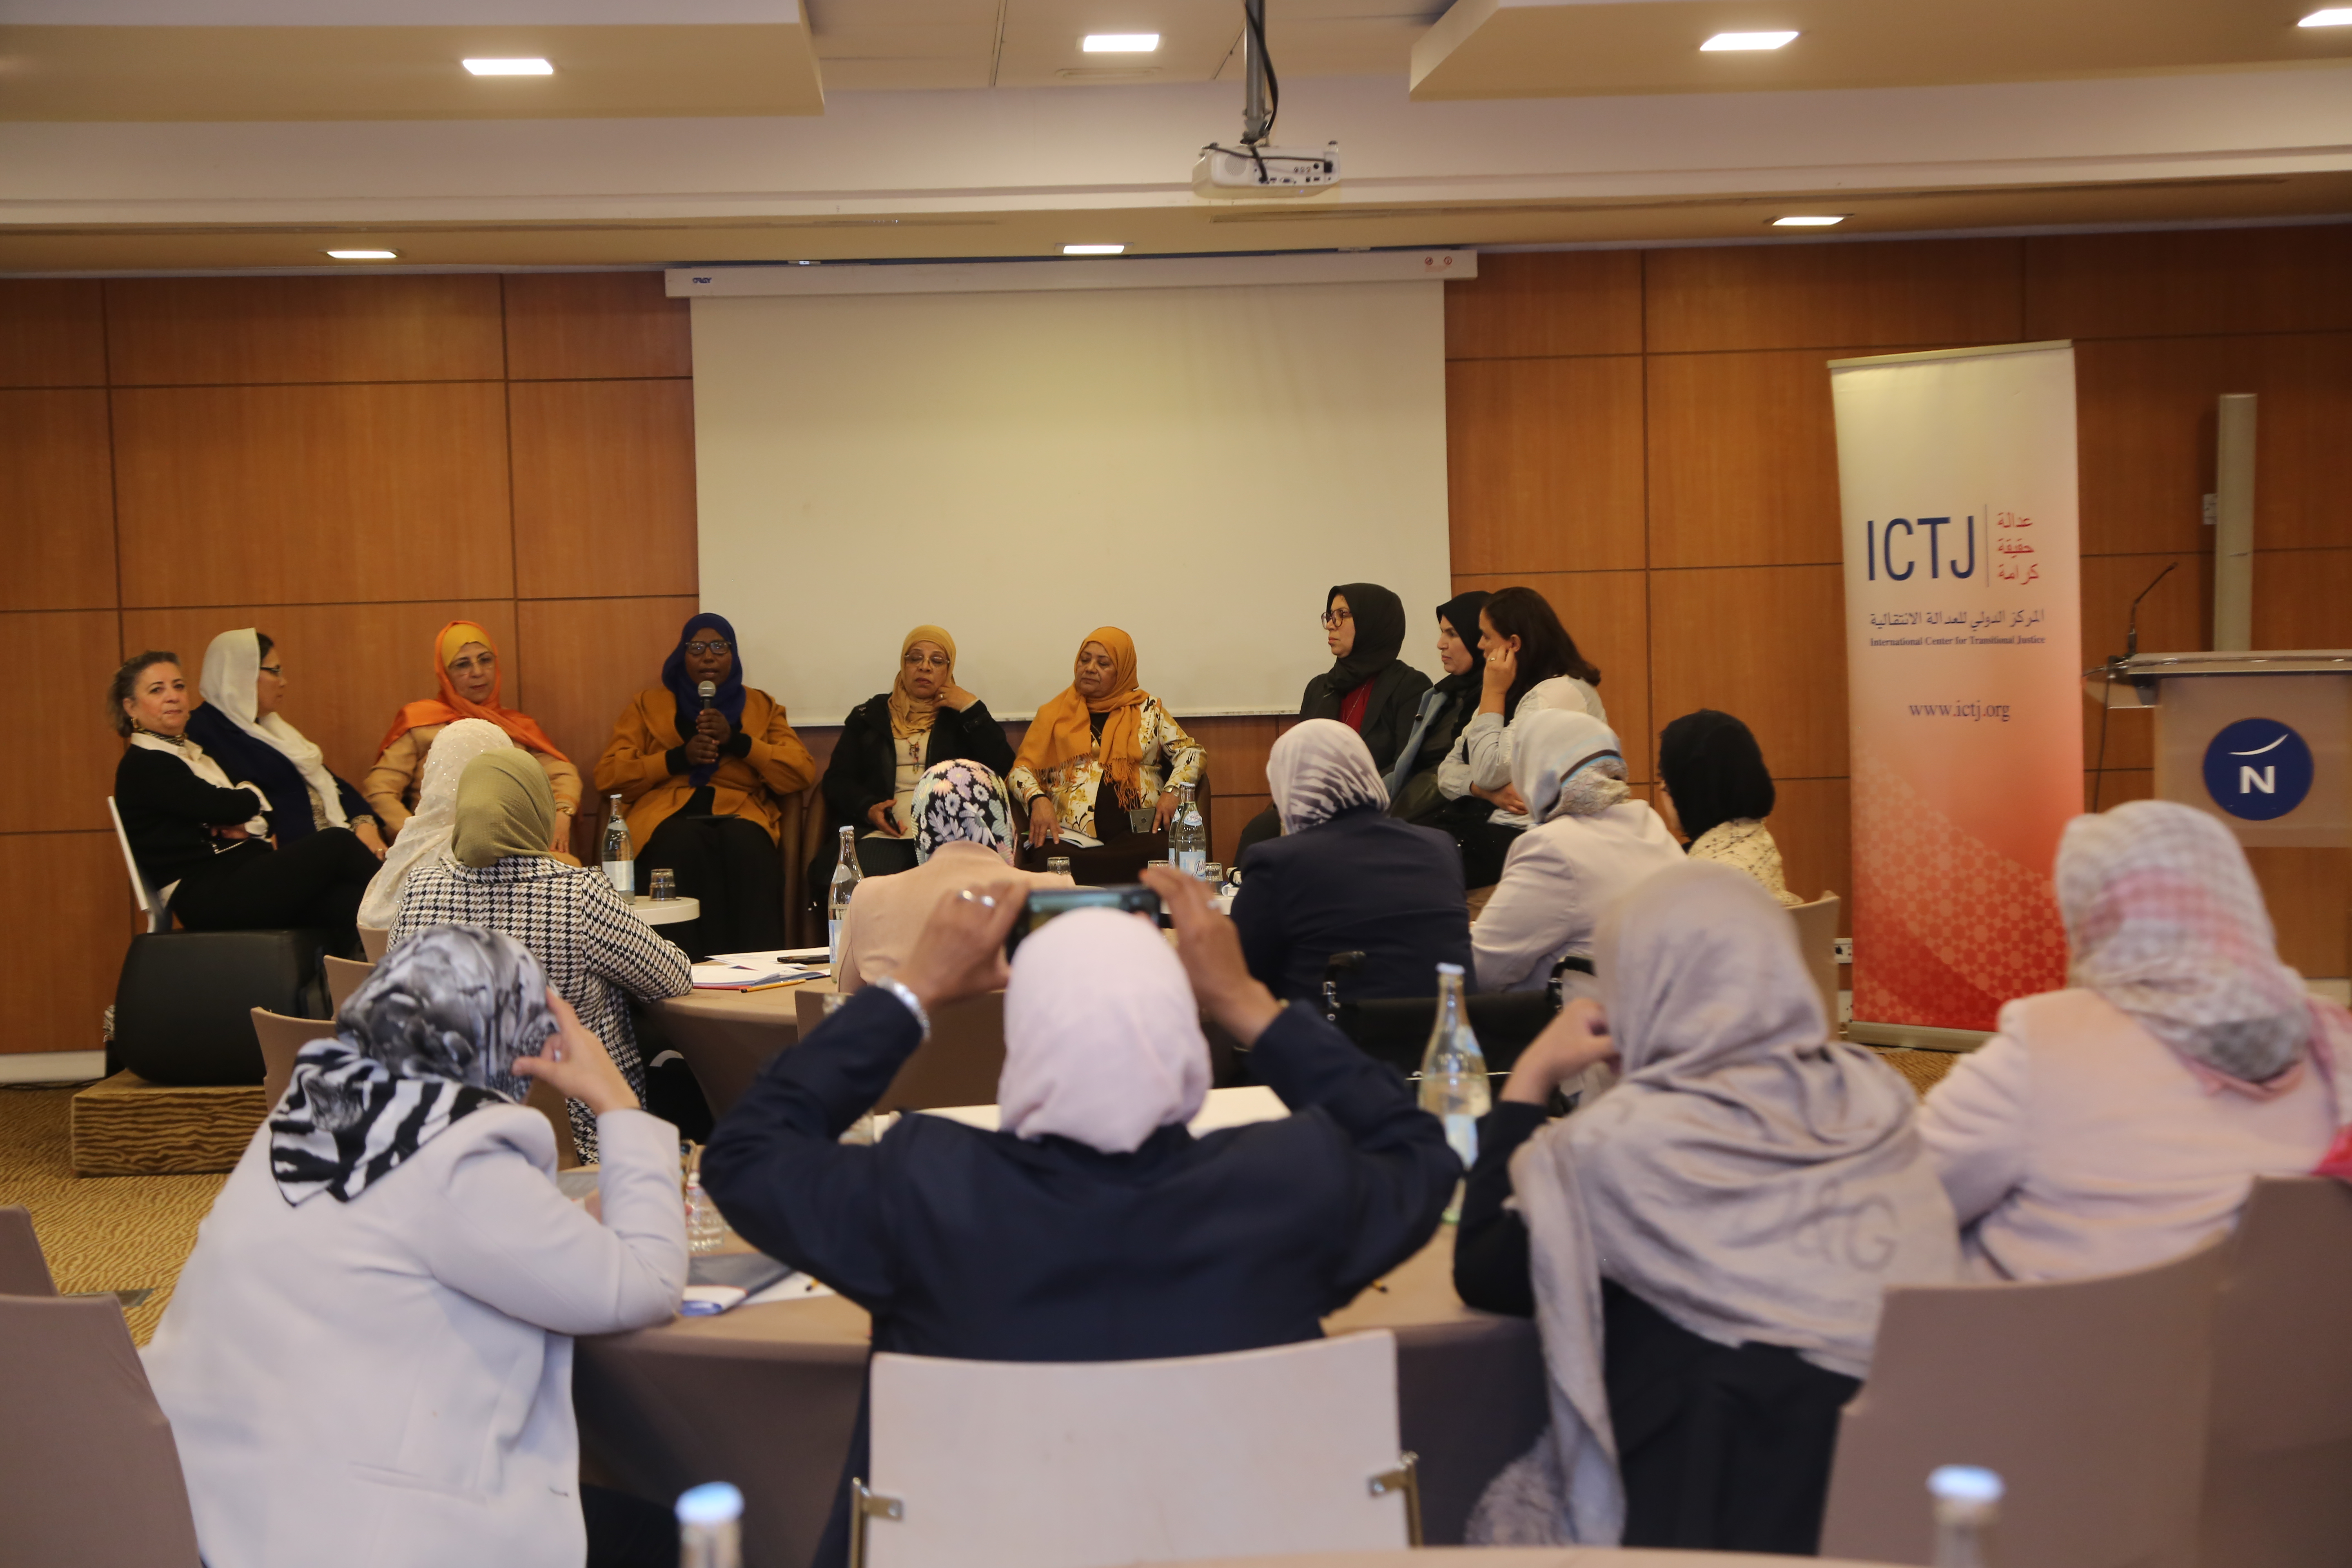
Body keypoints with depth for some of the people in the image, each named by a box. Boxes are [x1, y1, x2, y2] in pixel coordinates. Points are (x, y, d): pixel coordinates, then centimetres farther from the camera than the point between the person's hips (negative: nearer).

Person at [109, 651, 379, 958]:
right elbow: (222, 807, -13)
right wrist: (252, 796, 9)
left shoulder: (196, 753, 25)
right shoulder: (141, 767, -2)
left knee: (345, 902, -23)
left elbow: (268, 809, 18)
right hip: (207, 897, -8)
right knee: (337, 843, -19)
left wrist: (248, 826, -5)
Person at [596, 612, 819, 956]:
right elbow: (608, 778, 10)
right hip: (668, 815, 0)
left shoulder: (762, 707, 24)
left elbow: (803, 775, 9)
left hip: (741, 814, 0)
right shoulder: (648, 706, 23)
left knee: (744, 842, -38)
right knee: (687, 842, -38)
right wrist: (679, 757, -3)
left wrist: (737, 740, -3)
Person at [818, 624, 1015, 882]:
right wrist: (868, 809, -8)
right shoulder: (869, 715, 22)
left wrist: (973, 709, 2)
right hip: (885, 832, 1)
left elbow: (1003, 770, 5)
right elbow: (838, 778, 12)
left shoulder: (963, 717, 20)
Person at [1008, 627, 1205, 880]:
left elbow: (1191, 752, 16)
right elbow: (1021, 769, 13)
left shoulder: (1148, 710, 18)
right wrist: (1038, 800, -9)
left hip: (1139, 834, 0)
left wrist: (1173, 791, -4)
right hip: (1071, 837, 0)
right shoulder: (1055, 713, 17)